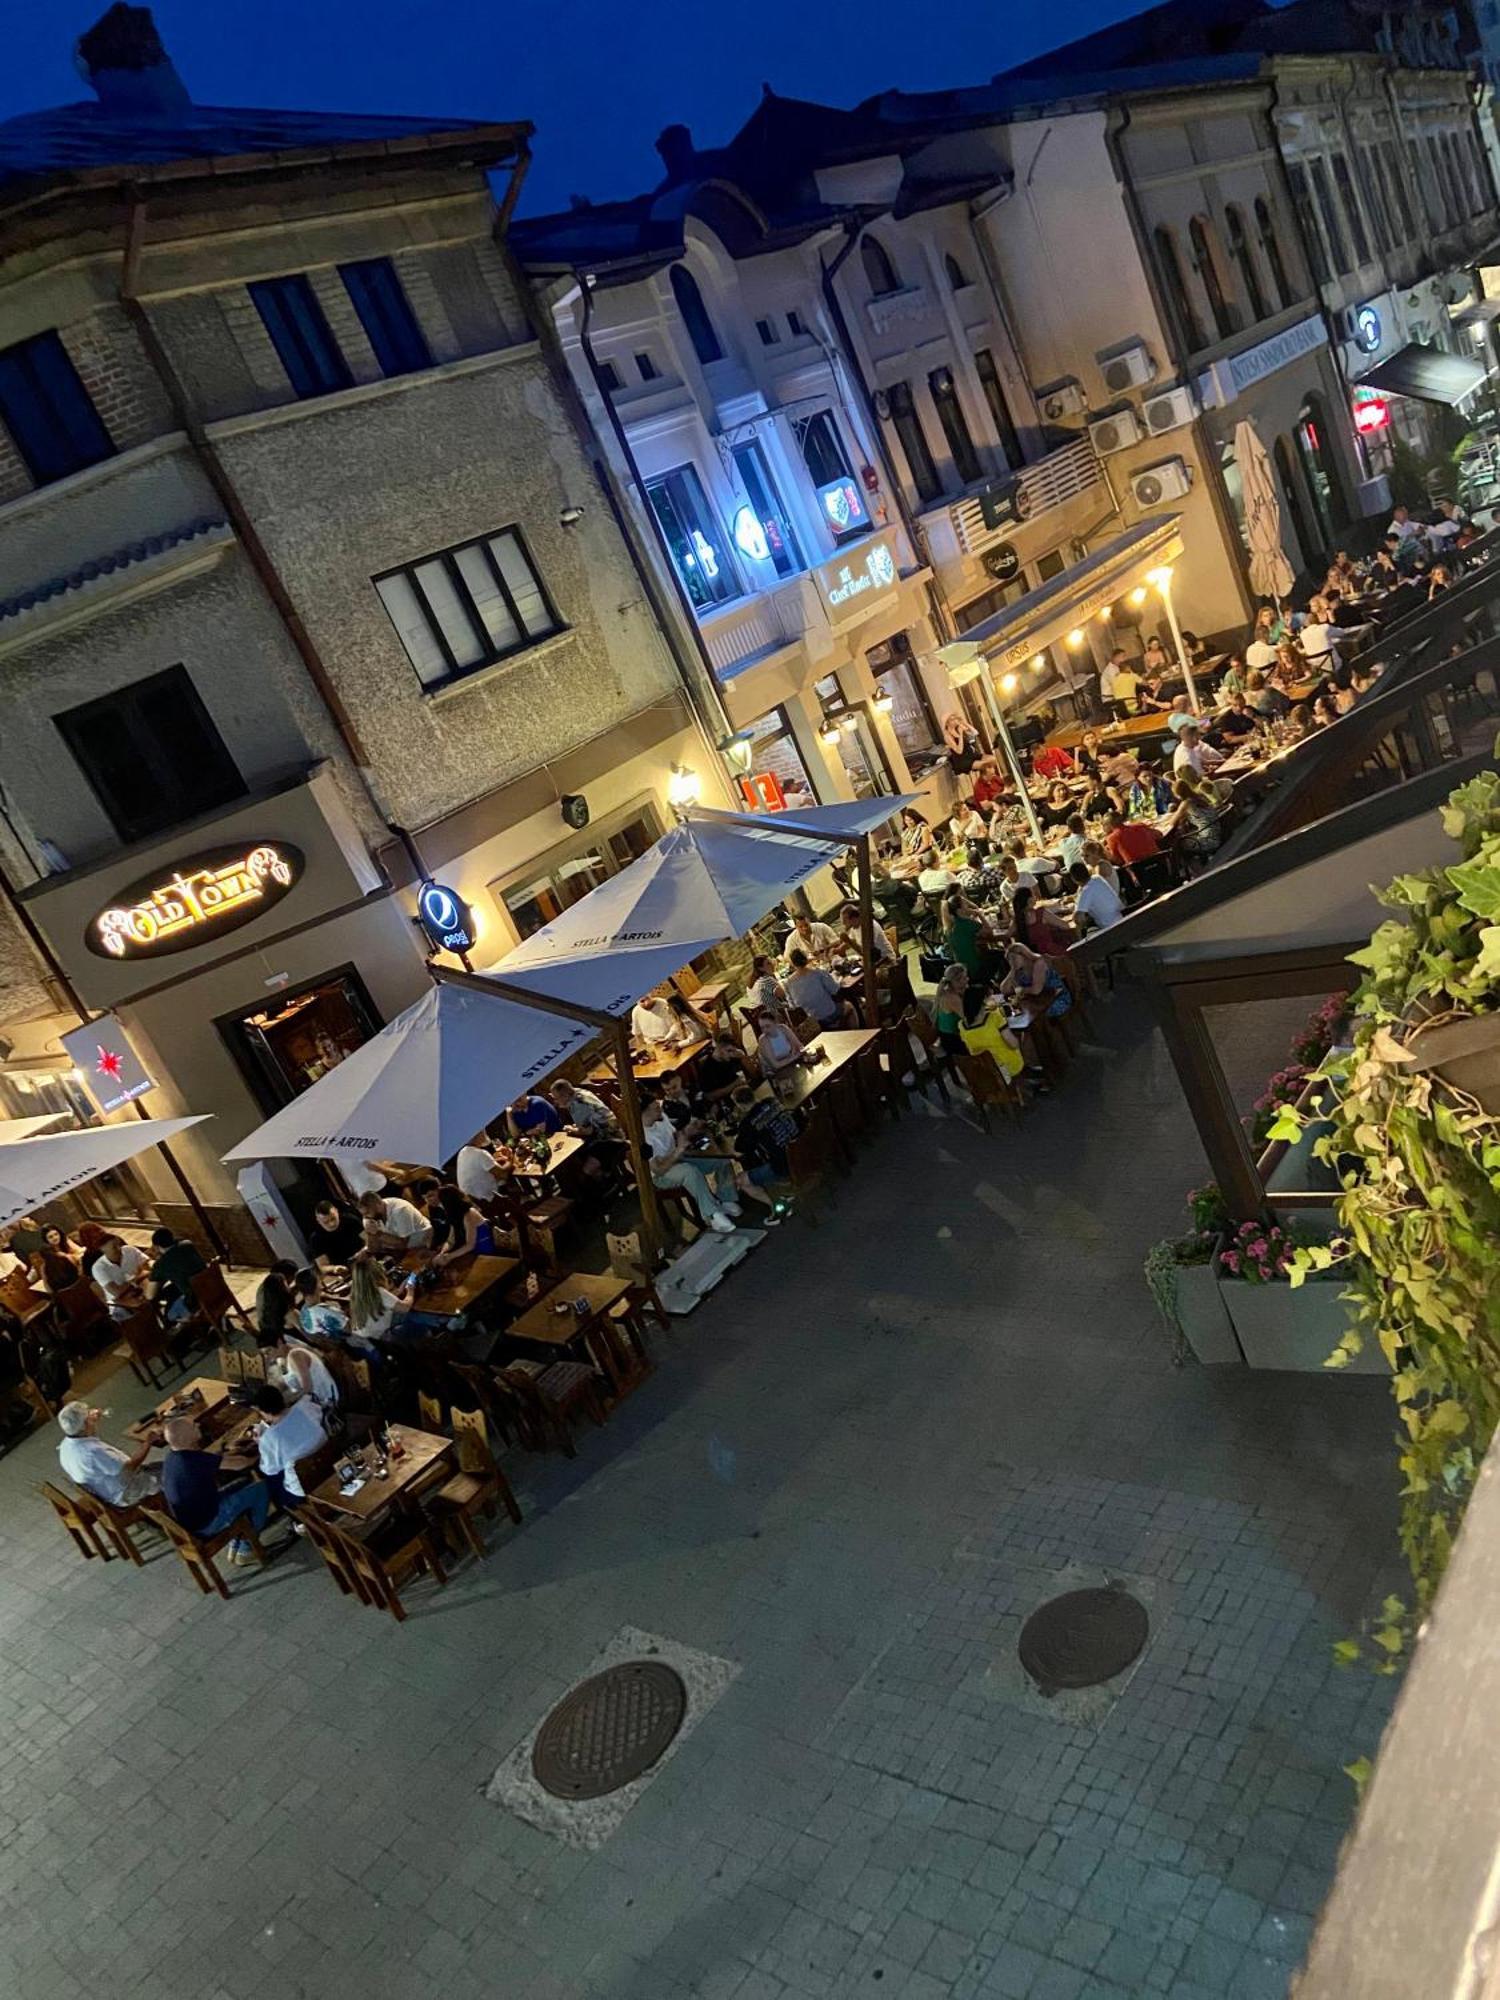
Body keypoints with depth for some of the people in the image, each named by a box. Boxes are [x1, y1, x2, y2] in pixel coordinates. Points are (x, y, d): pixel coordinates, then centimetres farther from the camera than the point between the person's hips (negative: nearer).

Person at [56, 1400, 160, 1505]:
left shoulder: (66, 1445, -9)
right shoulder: (94, 1452, -37)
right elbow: (130, 1467, -27)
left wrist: (92, 1420, 3)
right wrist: (149, 1442, -14)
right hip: (125, 1494, -9)